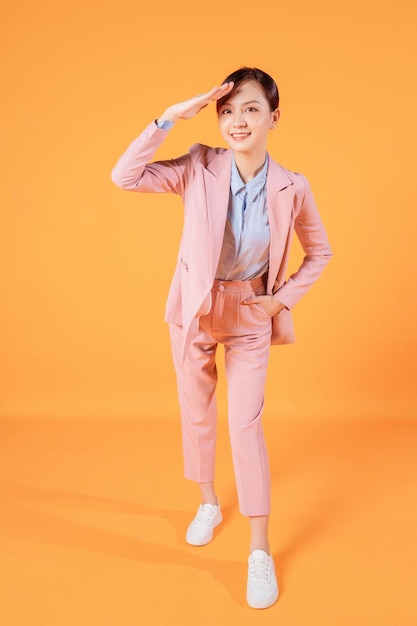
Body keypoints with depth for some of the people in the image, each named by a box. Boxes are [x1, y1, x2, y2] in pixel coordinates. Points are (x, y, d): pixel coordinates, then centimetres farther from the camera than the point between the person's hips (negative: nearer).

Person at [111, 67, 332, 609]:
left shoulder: (291, 188, -13)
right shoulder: (200, 168, -13)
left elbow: (319, 252, 2)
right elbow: (125, 177, -23)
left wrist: (284, 298, -8)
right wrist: (171, 117, -26)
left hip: (250, 315, -1)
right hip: (194, 309, 2)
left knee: (246, 426, -3)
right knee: (196, 413, 15)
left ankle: (261, 552, 14)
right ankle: (208, 504, 42)